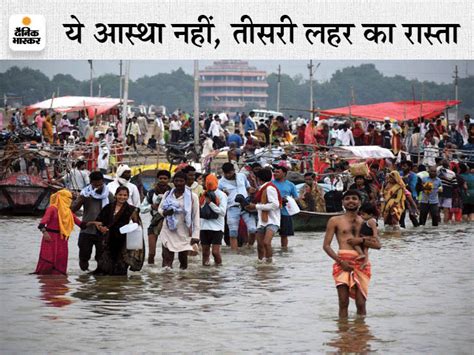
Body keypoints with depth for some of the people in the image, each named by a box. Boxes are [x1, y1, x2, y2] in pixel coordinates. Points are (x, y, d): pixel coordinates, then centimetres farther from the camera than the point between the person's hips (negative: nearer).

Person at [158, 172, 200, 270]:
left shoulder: (192, 196, -3)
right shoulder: (168, 194, 7)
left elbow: (196, 217, -2)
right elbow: (160, 208, 17)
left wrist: (195, 235, -8)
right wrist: (164, 212, -9)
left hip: (184, 234, -2)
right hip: (168, 232, 2)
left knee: (183, 258, 5)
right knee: (167, 257, -11)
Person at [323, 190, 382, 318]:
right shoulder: (335, 221, 10)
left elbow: (378, 245, 10)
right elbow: (326, 245, 4)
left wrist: (361, 240, -8)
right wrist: (340, 261, -9)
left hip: (361, 263, 2)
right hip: (343, 263, -2)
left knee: (361, 303, -2)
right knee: (343, 303, -7)